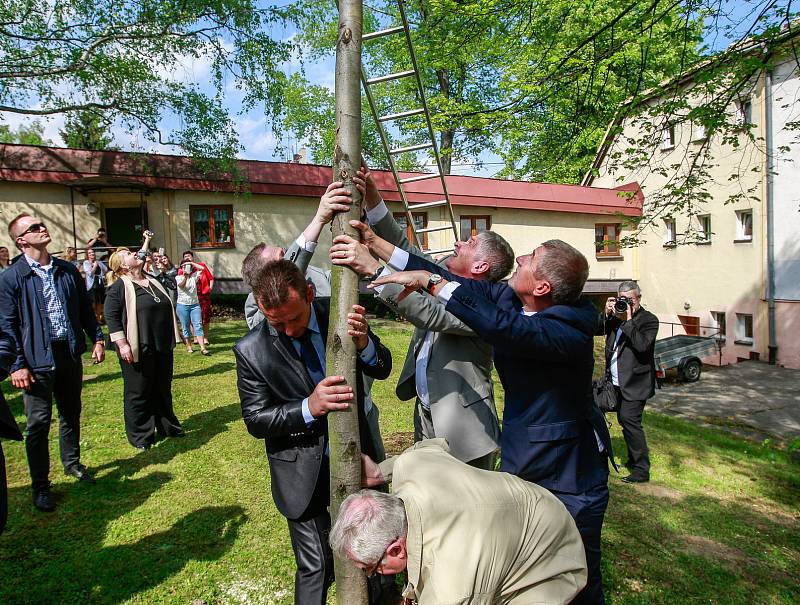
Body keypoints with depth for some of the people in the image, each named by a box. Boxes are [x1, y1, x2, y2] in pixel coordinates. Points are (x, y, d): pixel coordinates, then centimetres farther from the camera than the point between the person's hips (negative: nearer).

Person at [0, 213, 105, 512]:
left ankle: (72, 463, 38)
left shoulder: (68, 270, 5)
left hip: (70, 353, 4)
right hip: (37, 359, -4)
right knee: (39, 423, 4)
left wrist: (97, 338, 5)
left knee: (71, 413, 18)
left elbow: (85, 308, 12)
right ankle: (40, 485, 20)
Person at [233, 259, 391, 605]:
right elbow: (255, 421, -10)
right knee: (316, 567, 10)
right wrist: (309, 408, -28)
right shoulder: (251, 351, -17)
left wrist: (363, 342, -29)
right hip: (303, 474, -2)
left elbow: (382, 369, -6)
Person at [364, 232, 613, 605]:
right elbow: (458, 284, -3)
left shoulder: (572, 328, -28)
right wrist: (376, 243, -2)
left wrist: (430, 280, -37)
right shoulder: (507, 297, -7)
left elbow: (502, 328, -44)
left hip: (570, 476, -6)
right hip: (519, 461, 7)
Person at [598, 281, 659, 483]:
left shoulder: (649, 320, -7)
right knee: (624, 420, 16)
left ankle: (642, 470, -6)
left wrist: (628, 321, -22)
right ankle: (634, 459, 33)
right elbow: (596, 329, 4)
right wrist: (606, 313, -9)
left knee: (629, 420, -14)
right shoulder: (615, 317, 12)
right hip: (618, 383, 7)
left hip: (635, 383, -7)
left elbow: (642, 345, -22)